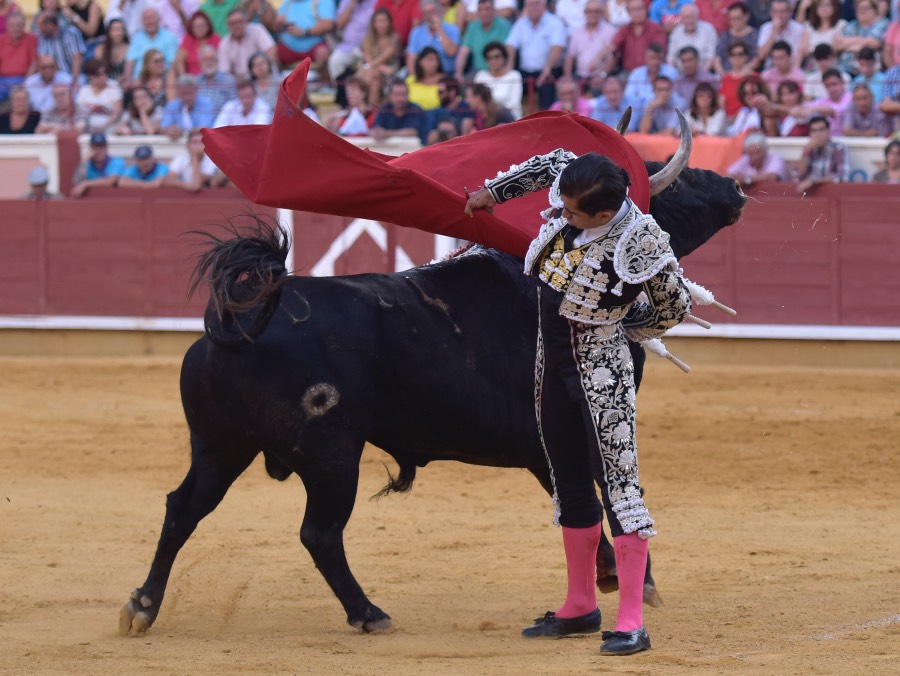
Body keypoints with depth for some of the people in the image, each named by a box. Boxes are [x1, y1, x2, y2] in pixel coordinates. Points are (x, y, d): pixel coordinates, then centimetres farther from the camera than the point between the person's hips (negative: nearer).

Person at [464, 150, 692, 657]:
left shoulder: (642, 242, -24)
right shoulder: (571, 187, -8)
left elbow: (678, 304, -8)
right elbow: (549, 162, 16)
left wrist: (627, 330, 3)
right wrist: (494, 191, 20)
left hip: (600, 366, -7)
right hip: (552, 362, 7)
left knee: (618, 480, -11)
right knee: (570, 484, 16)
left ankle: (632, 622, -14)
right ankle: (581, 606, 28)